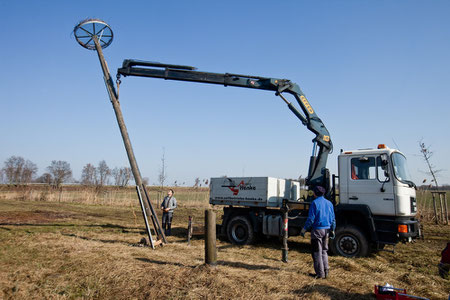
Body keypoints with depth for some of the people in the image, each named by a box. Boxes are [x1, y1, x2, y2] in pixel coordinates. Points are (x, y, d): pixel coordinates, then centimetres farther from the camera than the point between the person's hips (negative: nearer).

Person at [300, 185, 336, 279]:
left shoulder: (315, 203, -11)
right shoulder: (329, 203, 8)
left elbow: (311, 219, -14)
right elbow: (333, 219, 12)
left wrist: (304, 229, -7)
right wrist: (332, 230, 21)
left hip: (317, 230, -6)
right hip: (326, 230, 7)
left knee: (317, 252, 2)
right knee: (324, 251, 18)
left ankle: (320, 273, 5)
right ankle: (326, 271, 19)